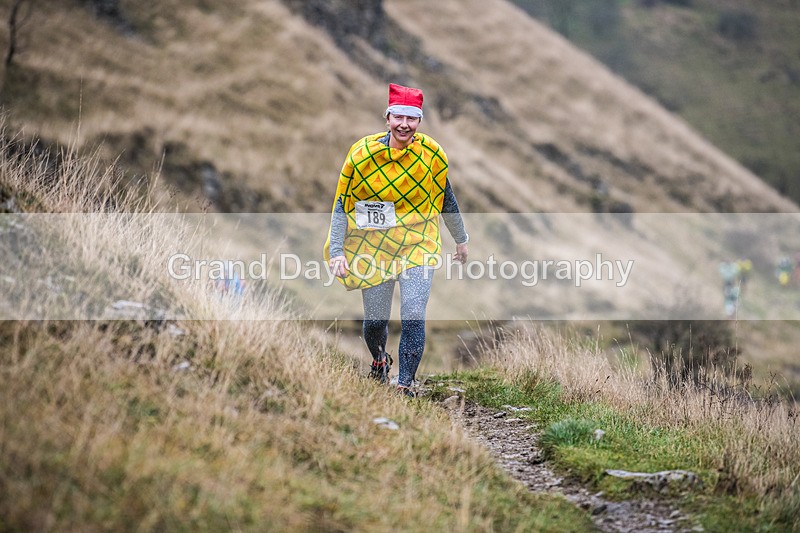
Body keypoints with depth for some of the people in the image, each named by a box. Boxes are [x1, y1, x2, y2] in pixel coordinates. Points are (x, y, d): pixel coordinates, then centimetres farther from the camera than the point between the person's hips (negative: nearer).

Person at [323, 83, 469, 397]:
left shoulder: (432, 154, -5)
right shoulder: (363, 153, -9)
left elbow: (446, 198, 11)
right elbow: (342, 204, -3)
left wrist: (461, 240, 22)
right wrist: (336, 251, -10)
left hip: (418, 244, 0)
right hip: (373, 244, 0)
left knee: (413, 317, -16)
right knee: (375, 320, 6)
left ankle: (405, 384, -7)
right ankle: (379, 360, 40)